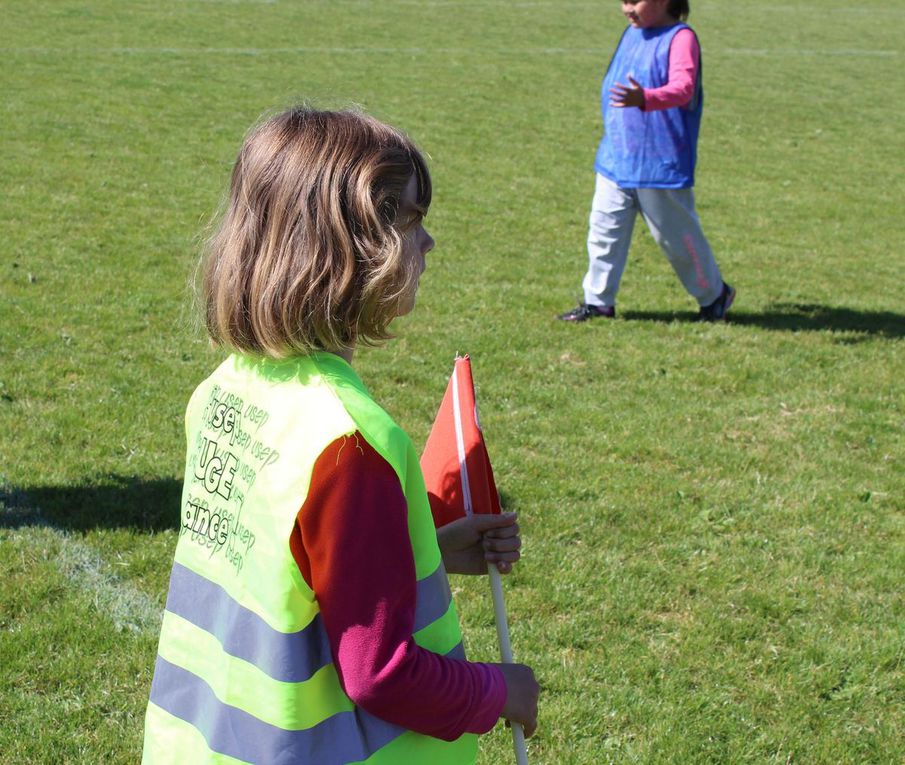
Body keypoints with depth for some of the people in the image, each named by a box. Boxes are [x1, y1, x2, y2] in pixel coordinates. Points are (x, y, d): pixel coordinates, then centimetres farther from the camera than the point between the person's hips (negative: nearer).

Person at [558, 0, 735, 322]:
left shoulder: (680, 38, -15)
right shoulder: (631, 34, 9)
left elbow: (683, 88, -31)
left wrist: (645, 98, -48)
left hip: (661, 163, -7)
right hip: (615, 160, 7)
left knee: (677, 236, 7)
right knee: (604, 230, 6)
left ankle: (714, 295, 27)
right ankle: (597, 301, 17)